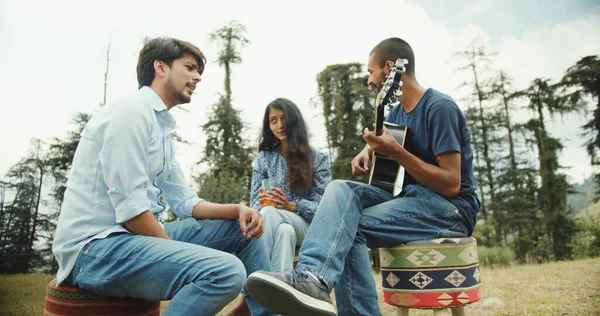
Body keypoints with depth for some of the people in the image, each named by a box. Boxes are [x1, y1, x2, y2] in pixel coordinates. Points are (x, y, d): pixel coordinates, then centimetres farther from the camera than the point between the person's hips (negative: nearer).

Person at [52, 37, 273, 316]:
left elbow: (185, 203, 14)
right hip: (93, 246, -10)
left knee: (243, 228, 9)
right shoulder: (131, 112, -12)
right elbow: (130, 209, -21)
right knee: (226, 271, -31)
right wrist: (180, 256, -11)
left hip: (137, 235, 10)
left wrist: (238, 209, -2)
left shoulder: (162, 127, 17)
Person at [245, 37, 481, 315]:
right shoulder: (397, 112, 12)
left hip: (452, 208, -7)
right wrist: (367, 151, 7)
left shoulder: (440, 107, -13)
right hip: (410, 196, 7)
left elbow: (452, 184, -19)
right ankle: (313, 276, -32)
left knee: (347, 224, -25)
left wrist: (395, 152, -25)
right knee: (341, 190, -17)